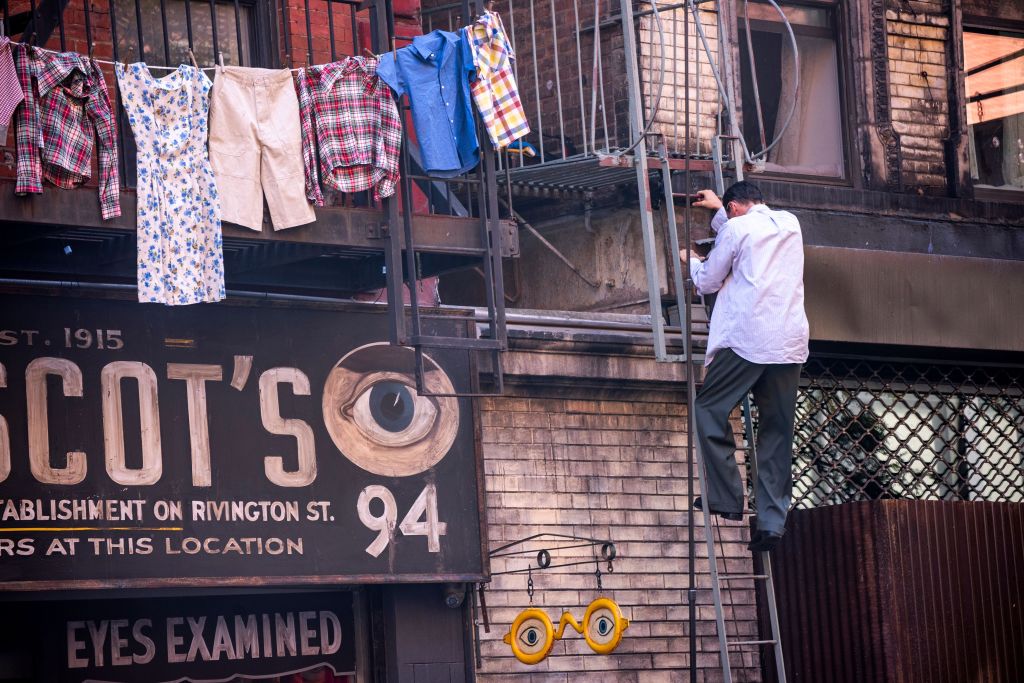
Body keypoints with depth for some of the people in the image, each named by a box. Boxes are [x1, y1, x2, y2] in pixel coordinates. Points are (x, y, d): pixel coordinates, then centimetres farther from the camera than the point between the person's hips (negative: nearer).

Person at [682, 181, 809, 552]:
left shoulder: (736, 228, -1)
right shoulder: (790, 223, 16)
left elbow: (708, 282, 8)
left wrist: (692, 261, 30)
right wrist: (719, 209, 48)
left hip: (747, 340, -6)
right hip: (790, 343, 6)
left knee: (709, 409, 8)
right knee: (777, 431, 6)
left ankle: (726, 498, 1)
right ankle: (772, 520, 1)